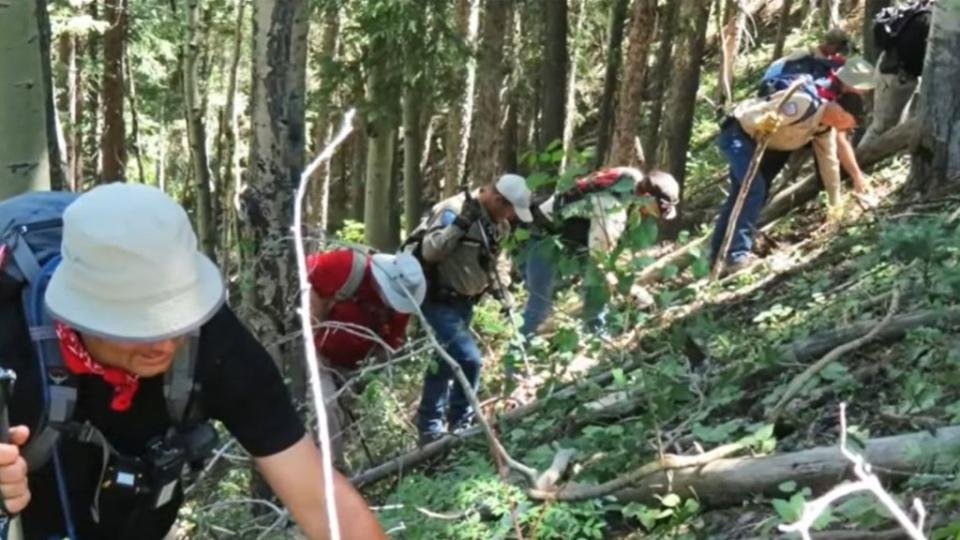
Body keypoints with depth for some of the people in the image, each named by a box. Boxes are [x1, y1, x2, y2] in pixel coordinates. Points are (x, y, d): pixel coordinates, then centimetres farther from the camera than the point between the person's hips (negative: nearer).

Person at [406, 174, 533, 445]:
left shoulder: (493, 221, 5)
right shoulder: (455, 211, -22)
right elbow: (430, 251, -32)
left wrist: (497, 289, 13)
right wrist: (460, 225, -38)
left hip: (461, 300, 9)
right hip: (439, 300, -9)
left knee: (446, 360, 16)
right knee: (469, 359, -17)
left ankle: (430, 428, 28)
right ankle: (459, 424, -2)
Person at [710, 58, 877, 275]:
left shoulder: (826, 128, -3)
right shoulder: (804, 103, -31)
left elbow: (830, 164, 7)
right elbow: (752, 118, -29)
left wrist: (835, 205, 8)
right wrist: (765, 123, -52)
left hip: (758, 143, 10)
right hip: (738, 133, -10)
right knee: (755, 189, -23)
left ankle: (717, 256, 22)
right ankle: (738, 255, -22)